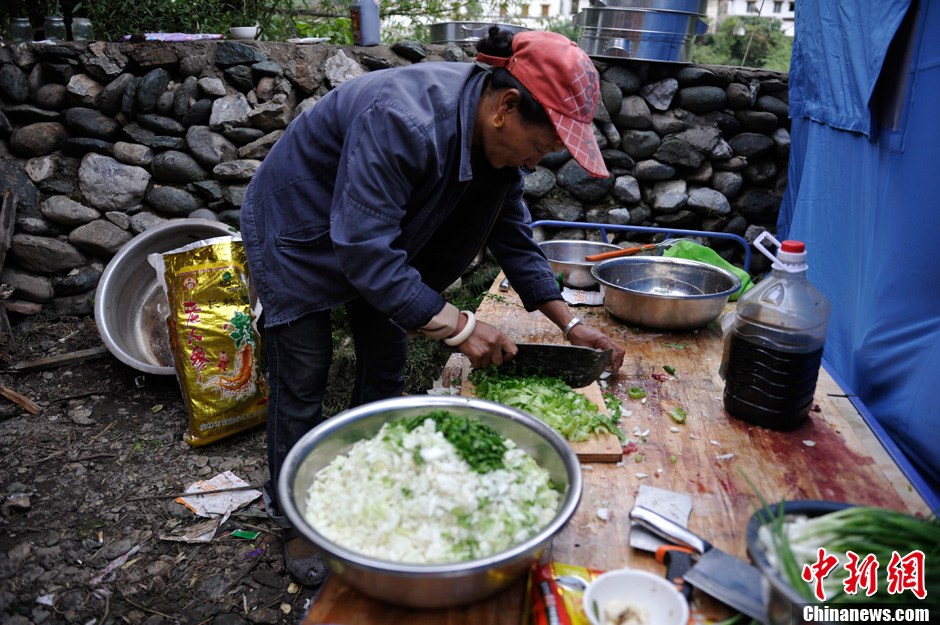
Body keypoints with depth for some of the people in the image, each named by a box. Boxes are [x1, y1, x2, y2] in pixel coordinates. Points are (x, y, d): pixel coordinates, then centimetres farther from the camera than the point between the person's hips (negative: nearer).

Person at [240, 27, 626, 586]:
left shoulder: (497, 138, -13)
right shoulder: (403, 122, -39)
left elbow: (514, 234, -4)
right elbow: (366, 250, -39)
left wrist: (569, 322, -10)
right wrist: (456, 326, -36)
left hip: (374, 239, 7)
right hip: (296, 235, -7)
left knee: (386, 366, 9)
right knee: (303, 382, 0)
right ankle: (296, 518, 22)